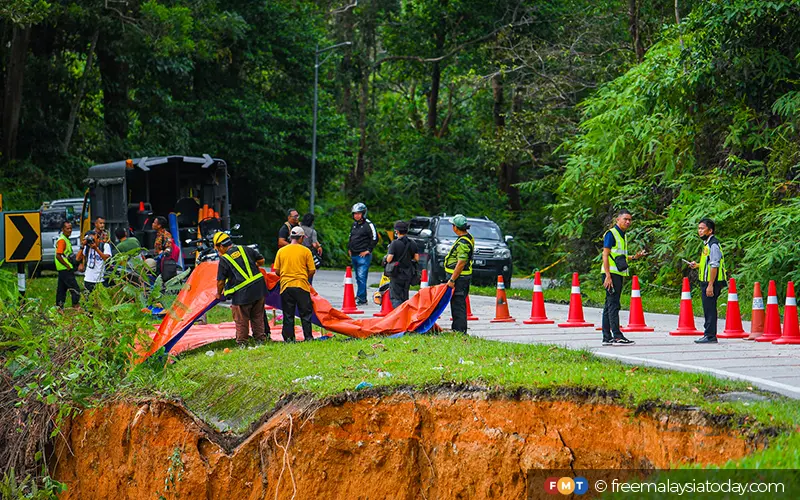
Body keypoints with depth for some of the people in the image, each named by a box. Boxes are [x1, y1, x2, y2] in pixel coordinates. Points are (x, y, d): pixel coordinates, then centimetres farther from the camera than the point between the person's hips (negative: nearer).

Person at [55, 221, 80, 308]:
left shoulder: (66, 239, 17)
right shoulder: (62, 240, -14)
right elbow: (58, 255, -22)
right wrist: (68, 266, -18)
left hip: (63, 270, 10)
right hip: (66, 270, -10)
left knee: (61, 291, 12)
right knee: (75, 290, -11)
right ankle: (76, 307, -12)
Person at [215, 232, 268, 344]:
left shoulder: (224, 259, -7)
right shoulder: (245, 249, 7)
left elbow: (220, 281, -5)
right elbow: (261, 260, 13)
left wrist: (219, 294, 13)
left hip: (242, 293, -5)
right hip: (259, 288, 5)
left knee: (241, 322, 9)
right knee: (258, 317, 18)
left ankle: (242, 343, 16)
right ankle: (261, 338, 23)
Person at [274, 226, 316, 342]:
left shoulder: (281, 251, 4)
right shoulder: (305, 251, -2)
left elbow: (276, 271, 5)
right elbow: (312, 271, -2)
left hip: (285, 286, 2)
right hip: (302, 285, -2)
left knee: (288, 315, 7)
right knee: (305, 314, 6)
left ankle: (288, 338, 5)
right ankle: (308, 337, 4)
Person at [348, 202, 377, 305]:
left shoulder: (368, 225, -8)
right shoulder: (354, 224, 17)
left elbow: (375, 238, -11)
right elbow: (351, 237, 30)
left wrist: (368, 250, -12)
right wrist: (349, 249, 19)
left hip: (363, 255, -8)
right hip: (354, 255, 8)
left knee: (361, 277, -14)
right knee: (358, 278, 11)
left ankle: (361, 298, -14)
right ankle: (362, 297, 18)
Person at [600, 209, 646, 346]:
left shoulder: (624, 235, 18)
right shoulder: (611, 234, -9)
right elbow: (605, 255, -14)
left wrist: (634, 257, 8)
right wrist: (608, 276, -20)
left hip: (619, 274, 9)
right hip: (611, 273, -9)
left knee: (610, 305, 10)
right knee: (613, 304, -11)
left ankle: (607, 337, 12)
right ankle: (617, 336, -14)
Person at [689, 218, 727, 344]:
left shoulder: (713, 245, -14)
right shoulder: (708, 244, 18)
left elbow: (714, 266, -20)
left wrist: (710, 285, -23)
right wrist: (697, 266, 15)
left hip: (711, 282, -10)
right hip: (706, 282, 10)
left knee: (709, 309, -8)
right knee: (708, 309, 12)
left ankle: (710, 335, -5)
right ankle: (709, 335, 17)